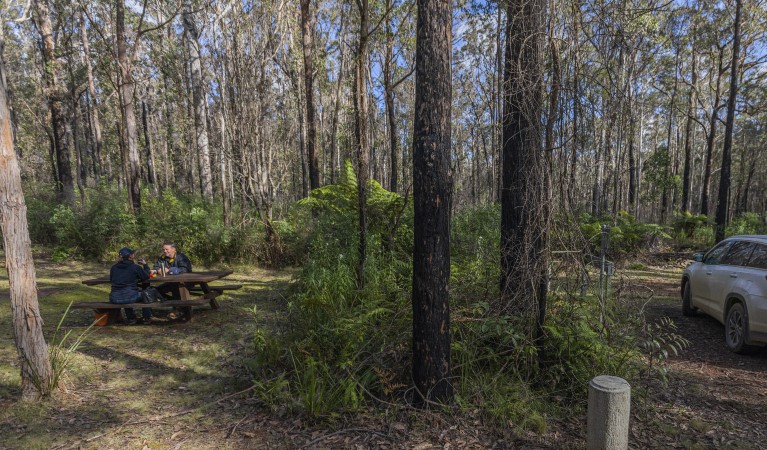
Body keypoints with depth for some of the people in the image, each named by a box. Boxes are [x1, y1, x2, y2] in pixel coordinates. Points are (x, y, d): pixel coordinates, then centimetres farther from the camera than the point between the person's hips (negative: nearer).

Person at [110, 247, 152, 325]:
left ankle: (130, 318, 42)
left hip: (114, 299, 4)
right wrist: (145, 265, 23)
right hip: (130, 298, -4)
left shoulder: (113, 267, 8)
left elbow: (111, 281, 22)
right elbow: (146, 277, 9)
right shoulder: (135, 267, -4)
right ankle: (146, 317, 31)